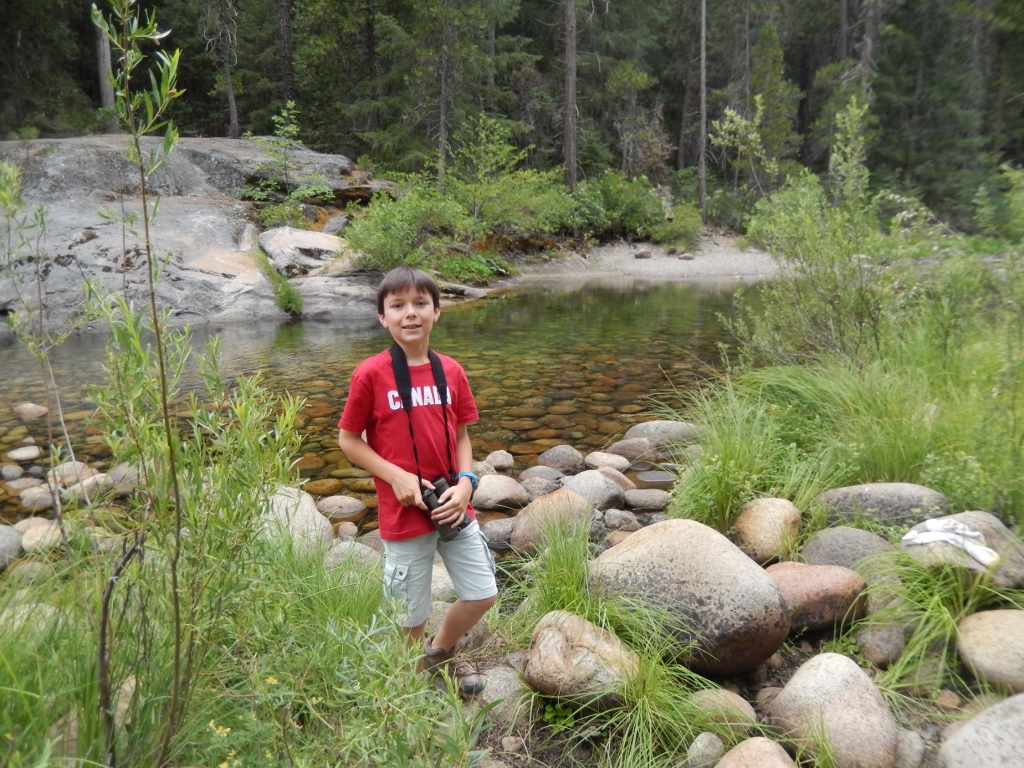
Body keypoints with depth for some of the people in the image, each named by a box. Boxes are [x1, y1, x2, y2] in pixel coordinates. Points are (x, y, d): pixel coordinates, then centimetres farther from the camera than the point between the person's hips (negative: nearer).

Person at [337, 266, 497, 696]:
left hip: (453, 506, 4)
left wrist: (465, 482, -8)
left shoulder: (451, 371, 0)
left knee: (483, 595, 13)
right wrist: (397, 476, -17)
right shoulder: (371, 374, -12)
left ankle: (440, 654, 42)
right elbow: (348, 439, -6)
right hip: (404, 512, -4)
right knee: (411, 615, 10)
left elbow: (461, 434, 8)